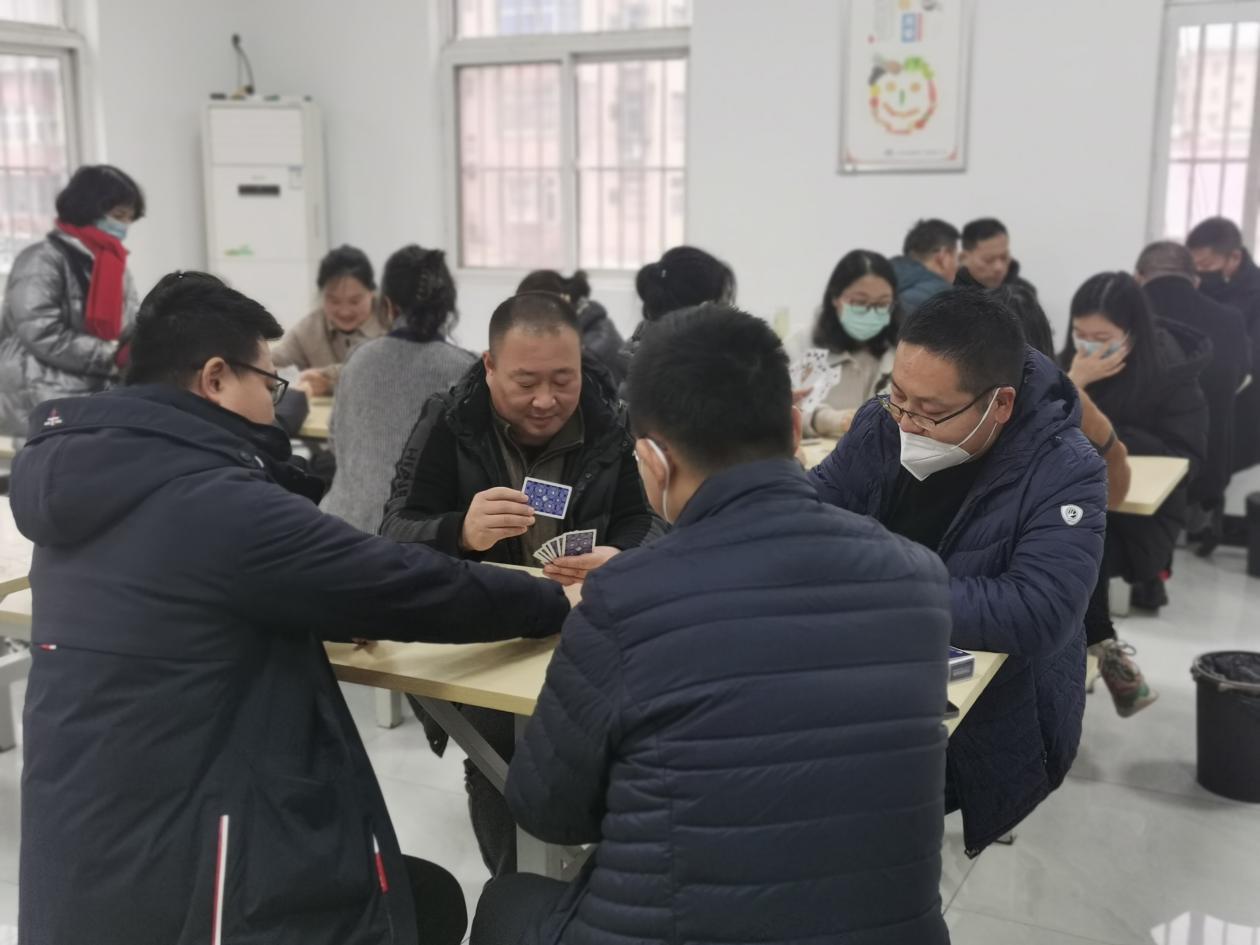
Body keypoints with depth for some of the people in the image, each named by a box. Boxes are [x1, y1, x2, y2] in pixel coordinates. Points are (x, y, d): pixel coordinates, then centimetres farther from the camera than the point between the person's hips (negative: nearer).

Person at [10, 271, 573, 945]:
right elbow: (409, 587, -15)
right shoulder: (214, 503, -21)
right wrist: (555, 602, 0)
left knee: (422, 890, 20)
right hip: (173, 890, -9)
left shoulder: (82, 481, 6)